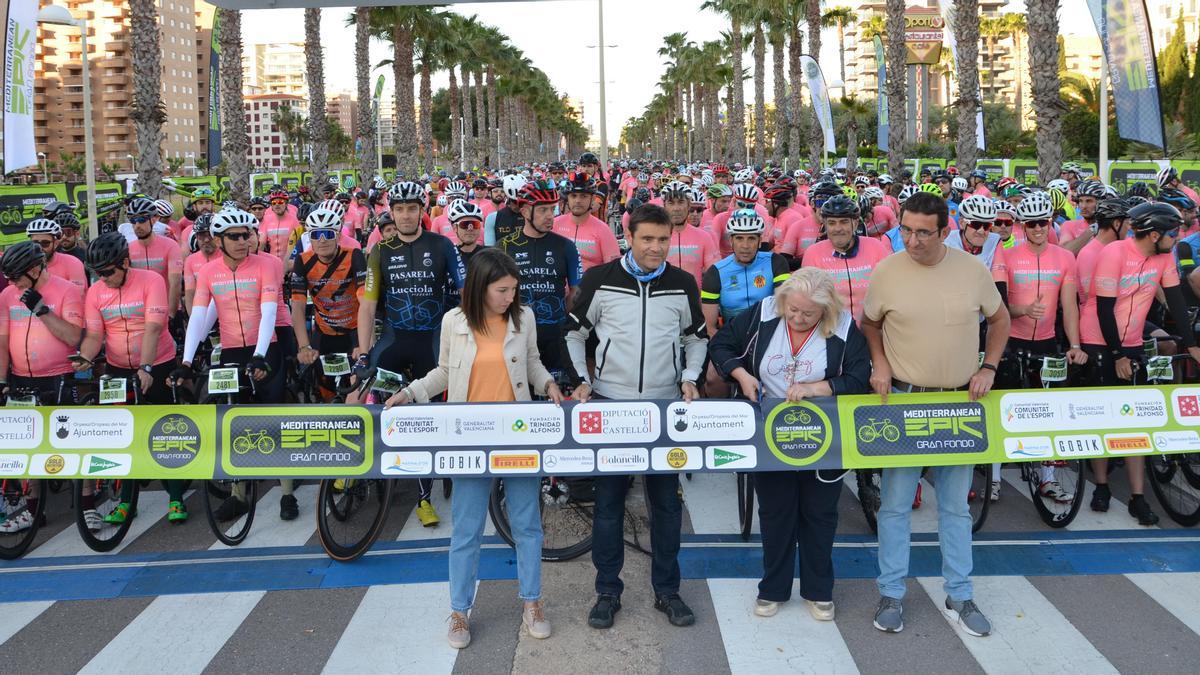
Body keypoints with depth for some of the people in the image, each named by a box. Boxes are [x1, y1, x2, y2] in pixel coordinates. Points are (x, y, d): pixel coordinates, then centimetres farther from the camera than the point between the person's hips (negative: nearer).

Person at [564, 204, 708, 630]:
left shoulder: (682, 284, 3)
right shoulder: (600, 279, -4)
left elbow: (697, 337, 15)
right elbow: (574, 333, 5)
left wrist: (690, 377, 1)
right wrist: (579, 380, -5)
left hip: (665, 405, 2)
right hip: (609, 403, -1)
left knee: (667, 500, 8)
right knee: (608, 501, 5)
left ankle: (667, 591, 22)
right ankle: (607, 591, 18)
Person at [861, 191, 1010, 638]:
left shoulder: (972, 269, -4)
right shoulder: (886, 272, -7)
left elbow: (999, 320, 12)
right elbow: (870, 324, 9)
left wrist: (988, 368, 1)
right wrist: (879, 363, -6)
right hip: (903, 399, -1)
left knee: (956, 504, 12)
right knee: (896, 503, 4)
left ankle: (959, 597, 25)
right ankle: (891, 594, 18)